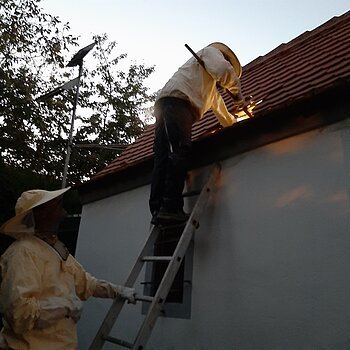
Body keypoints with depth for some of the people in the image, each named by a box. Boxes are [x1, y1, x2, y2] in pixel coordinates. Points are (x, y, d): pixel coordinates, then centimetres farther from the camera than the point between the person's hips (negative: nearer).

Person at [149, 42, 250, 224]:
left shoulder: (212, 88, 43)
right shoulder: (211, 51, 19)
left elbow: (221, 111, 50)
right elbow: (223, 69, -4)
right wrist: (237, 93, 7)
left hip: (163, 107, 9)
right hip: (176, 100, -9)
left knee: (163, 159, -4)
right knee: (181, 153, -21)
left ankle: (158, 210, -12)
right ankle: (171, 208, -31)